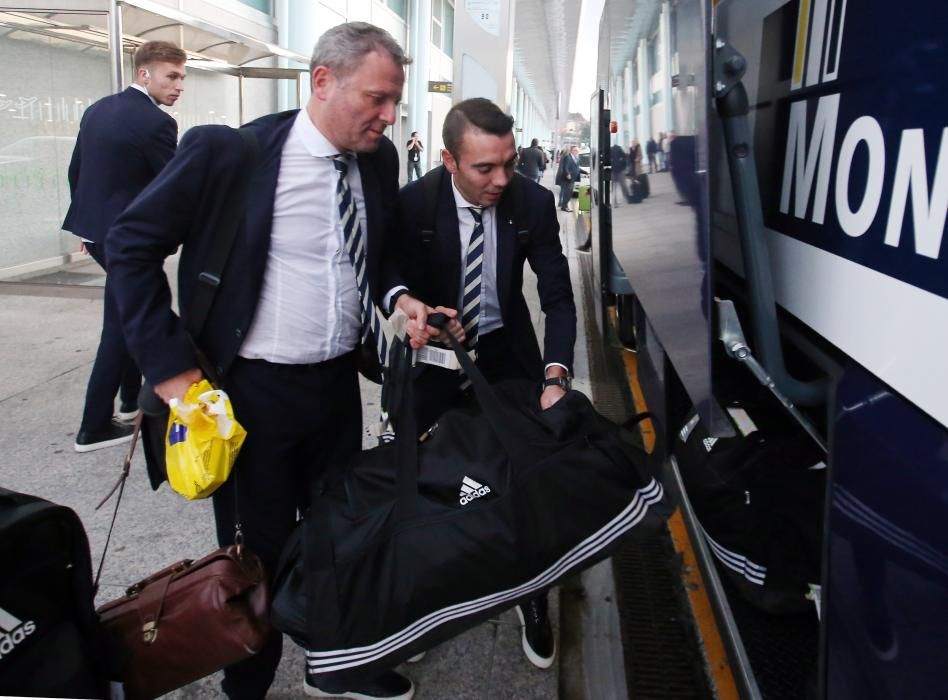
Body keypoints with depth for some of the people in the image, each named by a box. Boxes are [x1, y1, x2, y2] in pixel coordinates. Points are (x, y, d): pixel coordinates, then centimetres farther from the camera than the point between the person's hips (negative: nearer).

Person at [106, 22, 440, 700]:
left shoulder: (379, 159, -1)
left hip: (339, 382, 5)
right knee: (259, 550, 11)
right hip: (254, 389, -5)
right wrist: (171, 365, -14)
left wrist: (399, 298, -6)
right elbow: (132, 245, -9)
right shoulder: (228, 151, -16)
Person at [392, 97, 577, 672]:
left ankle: (533, 602, 26)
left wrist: (556, 373, -30)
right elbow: (398, 288, -8)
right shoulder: (413, 204, -20)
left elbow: (558, 297, -15)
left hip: (508, 354, 1)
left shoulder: (534, 202, -17)